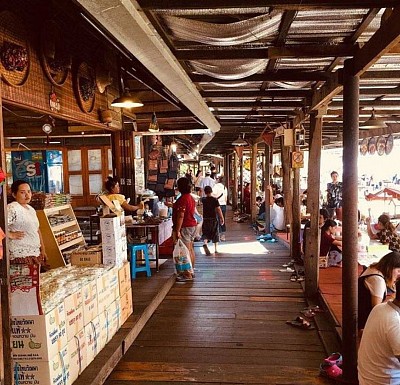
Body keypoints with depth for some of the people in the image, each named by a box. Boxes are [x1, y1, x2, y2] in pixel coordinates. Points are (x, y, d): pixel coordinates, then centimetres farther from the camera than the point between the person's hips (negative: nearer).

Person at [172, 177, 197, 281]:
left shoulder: (182, 199, -18)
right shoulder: (191, 198, 13)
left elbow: (181, 216, -22)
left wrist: (177, 230, -22)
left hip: (185, 227, -10)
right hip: (192, 225, 10)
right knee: (191, 249, 14)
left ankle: (188, 274, -2)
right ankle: (191, 271, 22)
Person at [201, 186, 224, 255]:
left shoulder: (203, 200, -3)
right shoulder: (215, 200, -7)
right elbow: (218, 210, -9)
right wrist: (222, 218, -2)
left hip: (205, 219, 1)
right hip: (213, 219, 0)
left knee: (205, 234, 7)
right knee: (215, 234, 12)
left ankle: (205, 244, -24)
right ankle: (215, 249, 18)